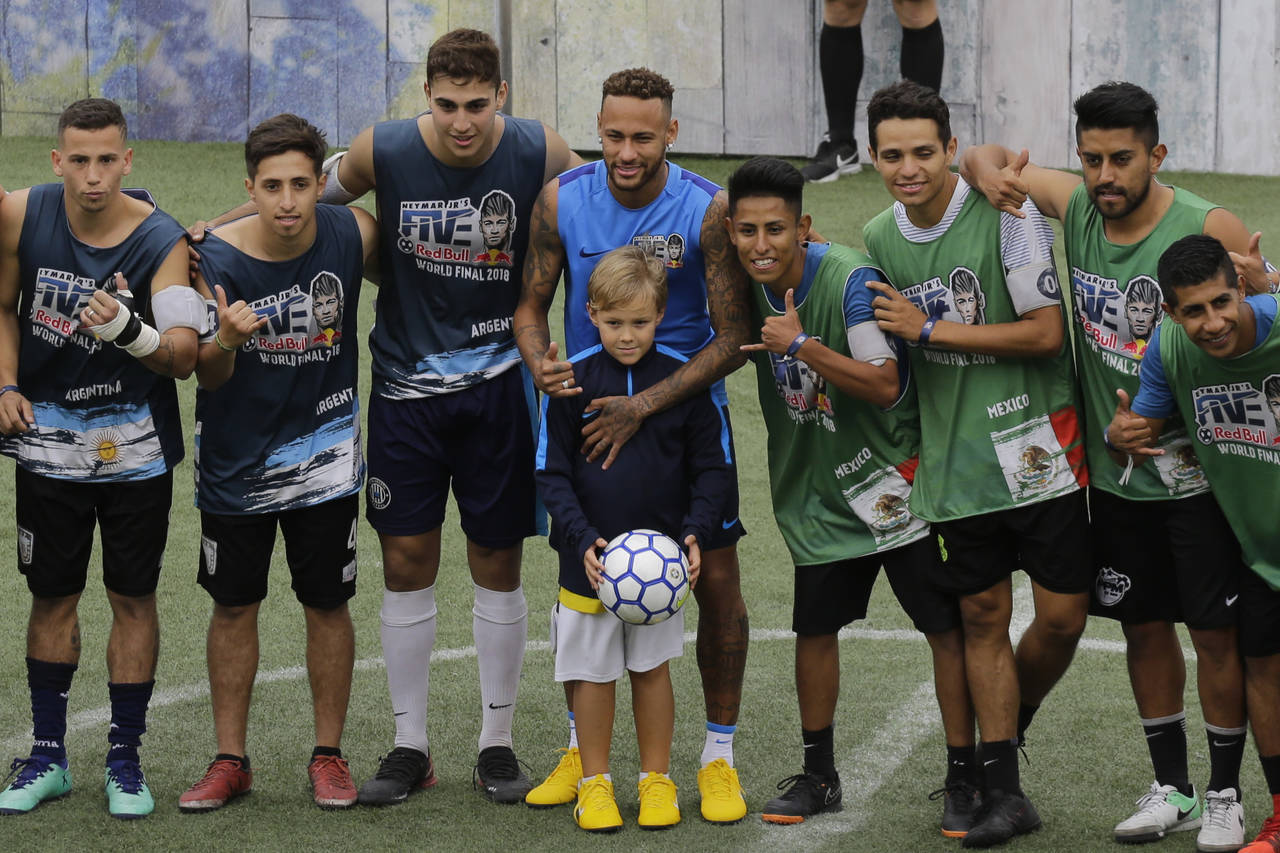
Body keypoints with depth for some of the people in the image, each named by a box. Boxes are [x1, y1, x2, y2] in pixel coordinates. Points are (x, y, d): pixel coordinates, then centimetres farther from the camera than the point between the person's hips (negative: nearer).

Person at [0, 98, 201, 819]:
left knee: (133, 599, 4)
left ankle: (126, 760, 14)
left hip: (134, 446, -2)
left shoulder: (162, 242, -18)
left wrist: (129, 330, -46)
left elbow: (183, 358, -28)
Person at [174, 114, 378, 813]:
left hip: (323, 454, 0)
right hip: (236, 461, 0)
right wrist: (226, 341, -33)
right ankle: (230, 761, 18)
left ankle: (329, 755, 19)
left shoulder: (353, 236, -14)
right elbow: (208, 377, -12)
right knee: (234, 606, 8)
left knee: (327, 603, 6)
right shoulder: (215, 258, -18)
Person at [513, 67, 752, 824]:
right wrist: (540, 364, -22)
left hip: (688, 410, -2)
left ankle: (720, 757, 11)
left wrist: (645, 406, -24)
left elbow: (733, 337, -17)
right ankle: (581, 751, 22)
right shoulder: (562, 201, -10)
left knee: (717, 581, -2)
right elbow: (531, 305, 0)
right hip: (591, 409, 2)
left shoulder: (709, 210, -19)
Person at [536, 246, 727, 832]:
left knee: (652, 668, 10)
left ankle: (656, 779, 22)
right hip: (590, 557, -1)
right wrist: (583, 539, -17)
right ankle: (595, 782, 19)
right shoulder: (572, 380, -7)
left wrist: (695, 531, -12)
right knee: (593, 673, 7)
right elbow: (551, 472, -5)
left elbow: (712, 467, 2)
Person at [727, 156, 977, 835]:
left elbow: (884, 385, -29)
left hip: (891, 477, -6)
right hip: (817, 490, 6)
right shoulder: (750, 285, -3)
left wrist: (802, 346, -30)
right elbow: (729, 350, 19)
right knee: (814, 627, 11)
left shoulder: (850, 281, -22)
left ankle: (963, 780, 4)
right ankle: (818, 777, 26)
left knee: (945, 626, -5)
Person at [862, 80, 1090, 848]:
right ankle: (1004, 790, 11)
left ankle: (1007, 728, 25)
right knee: (983, 617, 5)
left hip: (1035, 446, -4)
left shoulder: (1006, 214, -12)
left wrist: (928, 329, -14)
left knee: (1062, 615, -3)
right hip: (955, 461, 4)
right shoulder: (878, 238, 6)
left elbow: (1045, 332, -15)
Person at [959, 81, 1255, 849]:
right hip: (1115, 470, 5)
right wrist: (993, 178, -16)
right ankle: (1170, 787, 25)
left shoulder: (1211, 230, -17)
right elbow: (984, 158, 8)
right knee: (1145, 628, 12)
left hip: (1197, 468, -4)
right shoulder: (1075, 205, -2)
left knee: (1218, 633, 2)